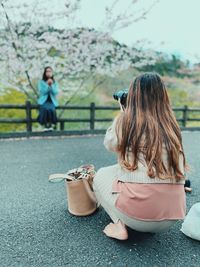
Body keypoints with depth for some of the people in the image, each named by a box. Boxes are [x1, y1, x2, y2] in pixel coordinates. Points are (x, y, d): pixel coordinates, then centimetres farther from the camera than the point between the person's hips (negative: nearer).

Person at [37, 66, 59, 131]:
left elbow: (55, 92, -1)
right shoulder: (41, 82, 7)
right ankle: (45, 125, -20)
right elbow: (42, 92, -5)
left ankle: (50, 125, -17)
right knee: (45, 109, -31)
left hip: (52, 101, 1)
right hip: (44, 101, -1)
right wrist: (47, 85, -13)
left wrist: (51, 85, -12)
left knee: (51, 109, -29)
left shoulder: (55, 83, 12)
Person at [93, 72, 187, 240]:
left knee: (101, 176, 21)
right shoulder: (171, 124, 4)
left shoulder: (125, 120, -7)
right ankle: (153, 225, 20)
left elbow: (109, 144, 13)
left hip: (137, 214, -5)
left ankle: (120, 225, 6)